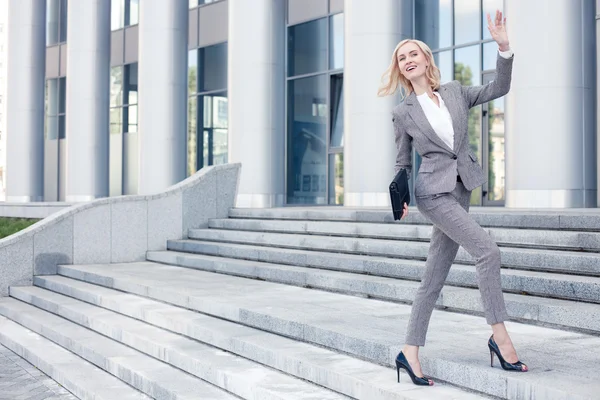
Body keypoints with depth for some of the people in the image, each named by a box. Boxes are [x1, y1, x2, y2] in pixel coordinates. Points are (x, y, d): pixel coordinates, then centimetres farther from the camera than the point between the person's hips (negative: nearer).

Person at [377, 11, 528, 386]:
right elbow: (403, 163, 7)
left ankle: (410, 352, 10)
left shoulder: (455, 91, 11)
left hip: (461, 191, 4)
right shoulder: (403, 114, 3)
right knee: (487, 250, -20)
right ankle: (500, 335, -11)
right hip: (434, 192, -4)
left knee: (435, 275, 5)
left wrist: (504, 47, -7)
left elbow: (498, 88, 5)